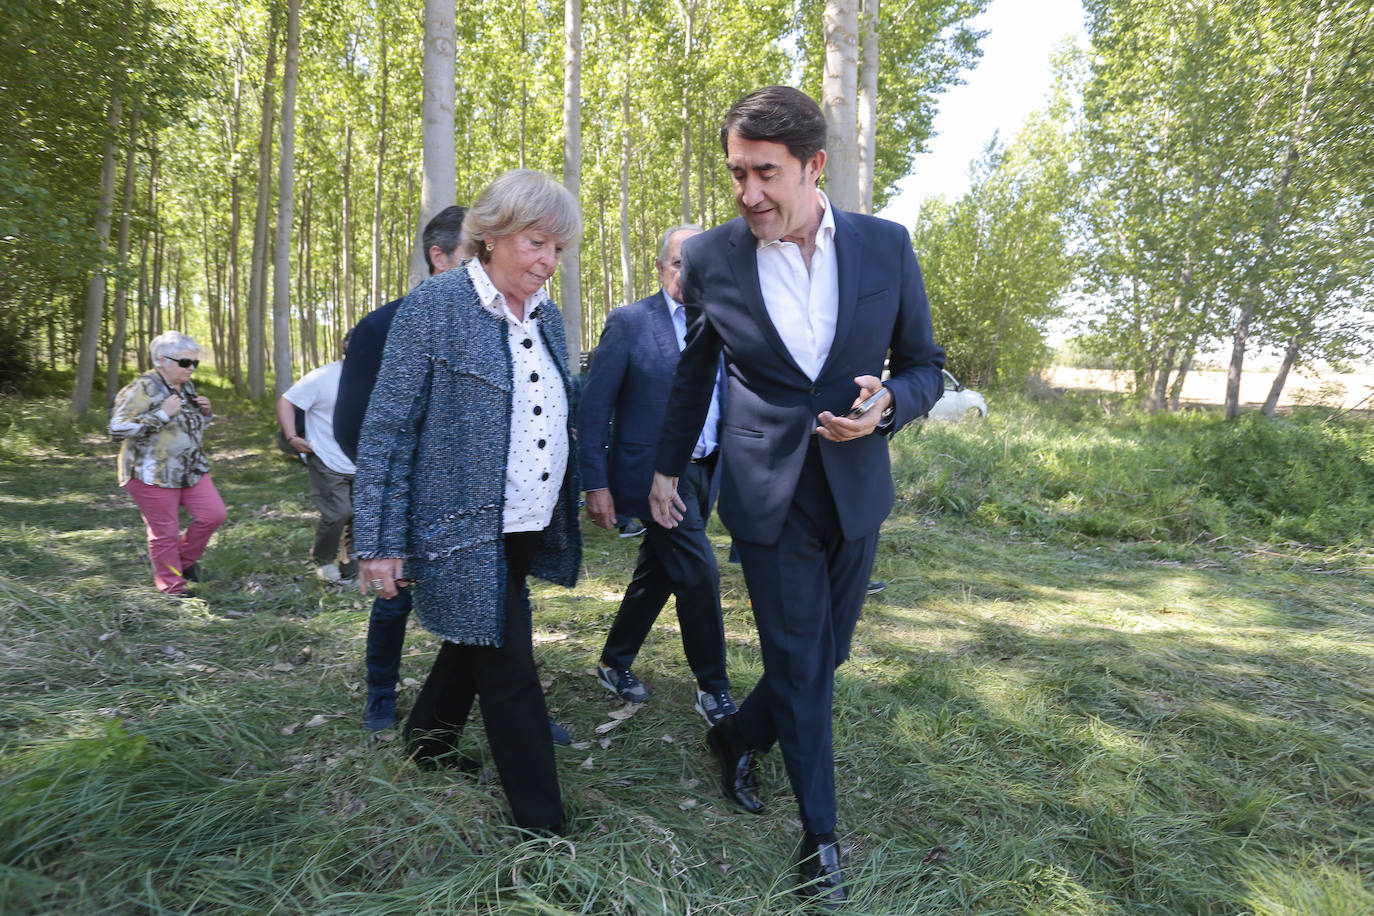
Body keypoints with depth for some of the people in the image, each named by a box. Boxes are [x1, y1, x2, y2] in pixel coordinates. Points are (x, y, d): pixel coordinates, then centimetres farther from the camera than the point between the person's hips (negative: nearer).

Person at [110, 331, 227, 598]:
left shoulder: (186, 387, 11)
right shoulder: (143, 388, -14)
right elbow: (117, 428, -21)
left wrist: (205, 412, 2)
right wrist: (162, 414, -25)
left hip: (191, 470, 7)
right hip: (154, 474, -7)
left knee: (214, 515, 2)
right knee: (165, 531, 2)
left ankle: (185, 559, 25)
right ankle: (171, 584, 19)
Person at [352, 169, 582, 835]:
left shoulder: (546, 316, 8)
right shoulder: (435, 305, -12)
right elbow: (388, 429, -12)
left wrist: (578, 504, 13)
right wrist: (380, 543, -14)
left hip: (528, 530, 7)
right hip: (466, 532, -7)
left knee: (473, 646, 23)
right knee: (510, 678, 1)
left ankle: (428, 748, 48)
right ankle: (544, 827, 18)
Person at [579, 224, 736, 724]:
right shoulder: (629, 322, -8)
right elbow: (593, 407, -10)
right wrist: (595, 484, -14)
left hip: (703, 471, 6)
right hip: (655, 473, -6)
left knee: (657, 573, 16)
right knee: (699, 572, -7)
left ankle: (615, 663, 34)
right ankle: (712, 689, 11)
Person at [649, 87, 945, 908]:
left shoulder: (886, 246, -4)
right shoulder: (711, 258, -5)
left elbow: (924, 366, 5)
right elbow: (695, 373, 10)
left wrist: (887, 404, -17)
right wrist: (668, 465, 16)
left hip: (855, 491, 3)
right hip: (767, 494, -2)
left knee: (824, 655, 16)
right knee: (799, 666, 5)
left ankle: (738, 739, 44)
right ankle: (821, 834, 26)